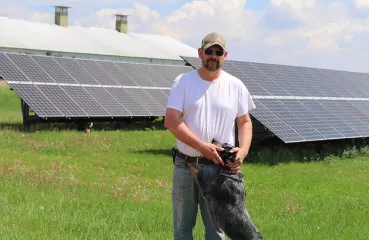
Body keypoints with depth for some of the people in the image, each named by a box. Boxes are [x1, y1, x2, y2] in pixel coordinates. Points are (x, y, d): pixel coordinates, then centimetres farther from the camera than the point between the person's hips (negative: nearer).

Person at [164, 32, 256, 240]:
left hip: (220, 168, 1)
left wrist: (243, 150, -10)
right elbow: (171, 121, -11)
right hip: (185, 166, 0)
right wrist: (202, 146, -19)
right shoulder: (183, 82, -2)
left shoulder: (236, 86, 4)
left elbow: (245, 122, 10)